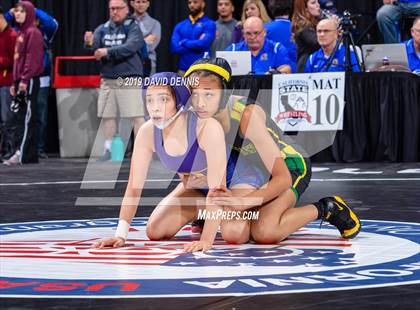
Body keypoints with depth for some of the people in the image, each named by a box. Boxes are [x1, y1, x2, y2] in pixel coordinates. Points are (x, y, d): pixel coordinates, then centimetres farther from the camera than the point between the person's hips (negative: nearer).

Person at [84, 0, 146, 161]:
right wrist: (89, 43, -27)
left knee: (136, 115, -8)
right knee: (107, 115, 8)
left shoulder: (133, 27, -3)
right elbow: (96, 49, -4)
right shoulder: (102, 29, 9)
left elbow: (130, 47, -19)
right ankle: (108, 149, 19)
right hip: (107, 79, 5)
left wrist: (108, 51, -28)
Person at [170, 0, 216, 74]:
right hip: (183, 70, 4)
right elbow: (174, 48, -1)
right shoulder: (180, 26, 13)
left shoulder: (209, 24, 1)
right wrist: (196, 43, -7)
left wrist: (184, 42, -1)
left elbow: (203, 44, -15)